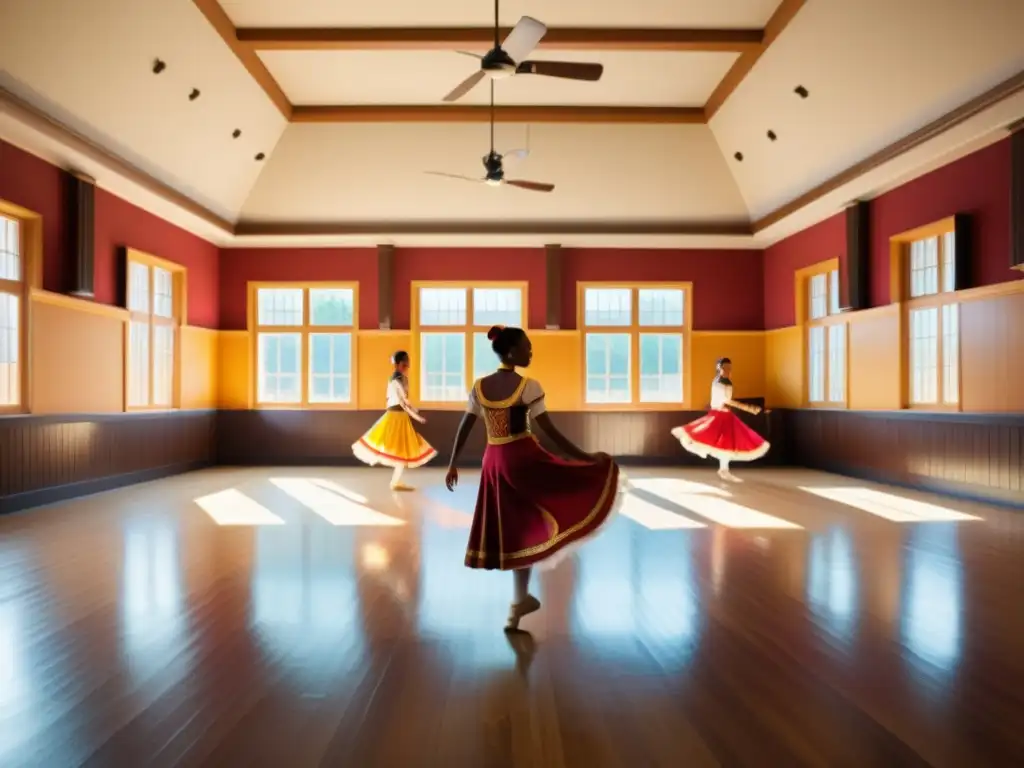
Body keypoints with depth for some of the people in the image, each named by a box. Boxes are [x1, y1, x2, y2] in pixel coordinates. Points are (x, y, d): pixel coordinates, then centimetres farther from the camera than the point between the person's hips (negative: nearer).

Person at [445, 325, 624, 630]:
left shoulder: (479, 386, 4)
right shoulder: (528, 386, -11)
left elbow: (463, 430, 5)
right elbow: (551, 432, -13)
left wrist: (452, 465, 14)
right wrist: (587, 458, -8)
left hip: (494, 462, 7)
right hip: (524, 459, -6)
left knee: (517, 529, 16)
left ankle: (520, 600, 24)